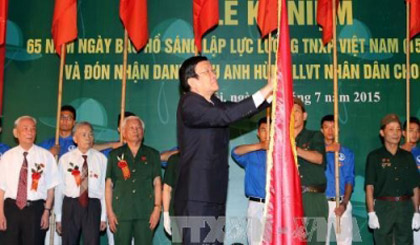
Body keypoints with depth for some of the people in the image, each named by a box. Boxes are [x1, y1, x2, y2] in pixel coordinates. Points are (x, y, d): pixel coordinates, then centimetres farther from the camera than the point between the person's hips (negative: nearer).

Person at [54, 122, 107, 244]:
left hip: (93, 206, -1)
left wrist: (104, 216, -2)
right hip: (70, 206, 1)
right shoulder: (65, 159, 2)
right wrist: (58, 217, 4)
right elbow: (59, 188, 4)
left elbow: (105, 187, -1)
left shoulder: (101, 159, 0)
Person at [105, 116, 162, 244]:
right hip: (121, 213, 0)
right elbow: (109, 185, 8)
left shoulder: (152, 154, 11)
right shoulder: (115, 155, 10)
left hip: (145, 213, 0)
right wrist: (110, 212, 1)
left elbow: (157, 183, 7)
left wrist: (157, 208, -2)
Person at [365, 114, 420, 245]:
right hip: (383, 207, -3)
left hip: (405, 207, 3)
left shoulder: (407, 156, 12)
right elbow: (369, 187, -3)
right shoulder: (374, 156, 2)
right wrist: (371, 213, -11)